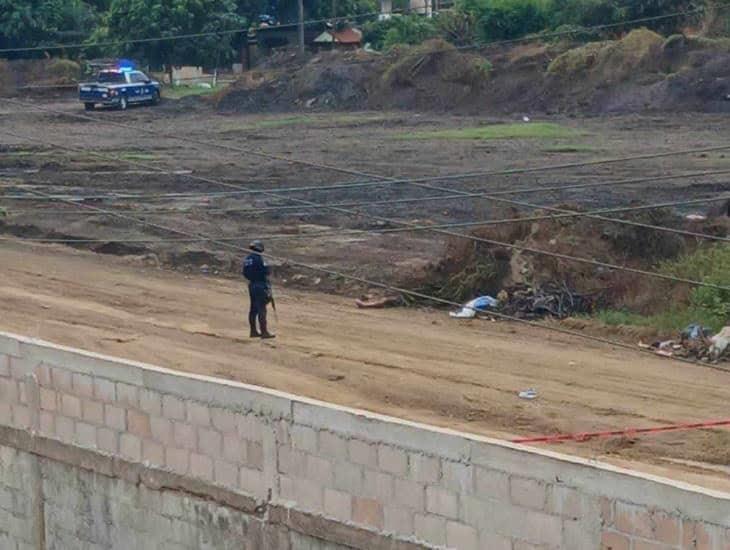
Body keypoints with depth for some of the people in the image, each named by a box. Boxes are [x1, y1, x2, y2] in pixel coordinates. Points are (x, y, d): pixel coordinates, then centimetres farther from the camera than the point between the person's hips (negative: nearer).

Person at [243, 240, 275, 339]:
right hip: (260, 286, -9)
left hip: (251, 285, 9)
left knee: (254, 309, 14)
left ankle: (253, 331, 20)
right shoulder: (258, 259, -17)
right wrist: (268, 288, -10)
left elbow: (246, 273, 15)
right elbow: (264, 274, -17)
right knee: (261, 309, -8)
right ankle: (264, 332, -8)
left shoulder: (247, 259, 10)